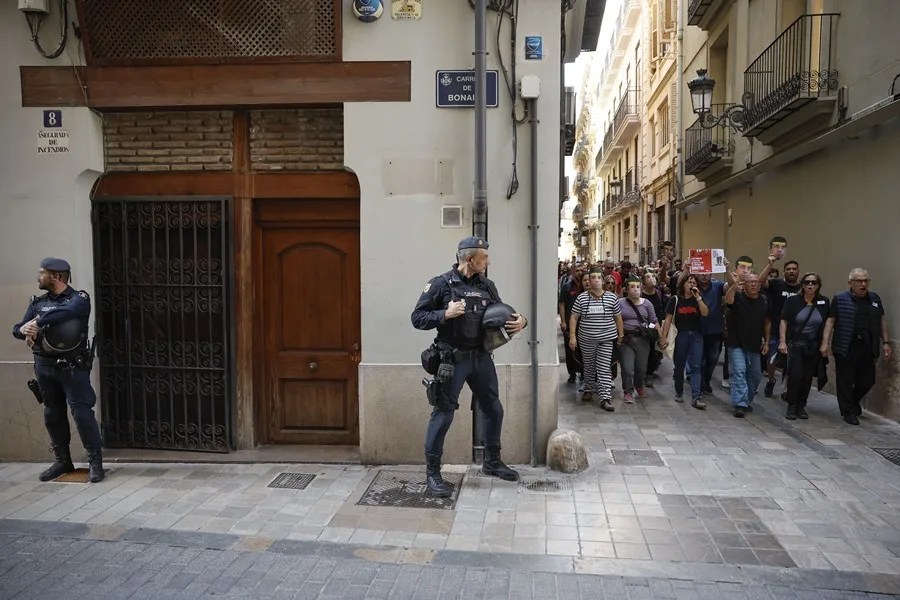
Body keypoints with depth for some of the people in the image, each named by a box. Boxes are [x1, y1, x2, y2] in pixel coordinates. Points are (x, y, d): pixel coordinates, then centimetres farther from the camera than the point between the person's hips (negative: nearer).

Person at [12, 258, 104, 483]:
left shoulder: (79, 298, -8)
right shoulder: (37, 302, 10)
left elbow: (67, 311, -31)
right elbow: (17, 329, 5)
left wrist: (37, 323, -28)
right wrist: (25, 330, -19)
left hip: (72, 367, -6)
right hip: (45, 367, 6)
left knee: (81, 412, -8)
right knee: (53, 414, 13)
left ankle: (95, 461, 2)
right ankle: (62, 461, 26)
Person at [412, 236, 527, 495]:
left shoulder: (487, 286, 8)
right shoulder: (440, 284, -7)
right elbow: (417, 318, -6)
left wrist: (520, 321, -5)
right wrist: (445, 314, -20)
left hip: (481, 357, 6)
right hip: (452, 358, -6)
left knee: (493, 409, 15)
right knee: (443, 413, -3)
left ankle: (492, 462, 35)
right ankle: (432, 472, 10)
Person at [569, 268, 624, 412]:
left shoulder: (612, 297, 0)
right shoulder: (582, 298, -1)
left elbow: (618, 318, 7)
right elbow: (574, 317, 0)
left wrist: (621, 336, 7)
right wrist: (572, 336, -7)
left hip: (606, 339, -1)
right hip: (586, 339, 1)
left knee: (604, 368, -6)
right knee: (589, 366, 14)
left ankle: (605, 398, -6)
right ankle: (589, 390, 34)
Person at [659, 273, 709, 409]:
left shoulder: (698, 299, 5)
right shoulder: (675, 299, 0)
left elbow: (705, 313, -12)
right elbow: (668, 320, -1)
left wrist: (698, 297, -17)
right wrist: (663, 337, -6)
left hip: (696, 336, 1)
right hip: (680, 335, -1)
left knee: (696, 366, -7)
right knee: (679, 366, 10)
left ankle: (696, 397, -11)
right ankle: (679, 392, 28)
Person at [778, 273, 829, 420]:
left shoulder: (824, 302, 3)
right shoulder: (793, 301, -4)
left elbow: (826, 324, 8)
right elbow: (783, 321, -4)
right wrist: (782, 341, -12)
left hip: (813, 347, 3)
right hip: (795, 345, -3)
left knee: (807, 377, 5)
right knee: (795, 375, -12)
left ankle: (801, 406, 18)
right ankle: (791, 406, 2)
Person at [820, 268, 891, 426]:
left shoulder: (875, 299, 11)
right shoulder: (840, 299, -2)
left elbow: (882, 320, 15)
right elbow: (830, 321, -3)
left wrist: (886, 342, 11)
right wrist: (825, 343, -10)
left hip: (867, 349, 4)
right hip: (845, 348, -4)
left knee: (868, 380, 9)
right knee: (845, 382, 1)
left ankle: (853, 402, 36)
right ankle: (849, 412, 14)